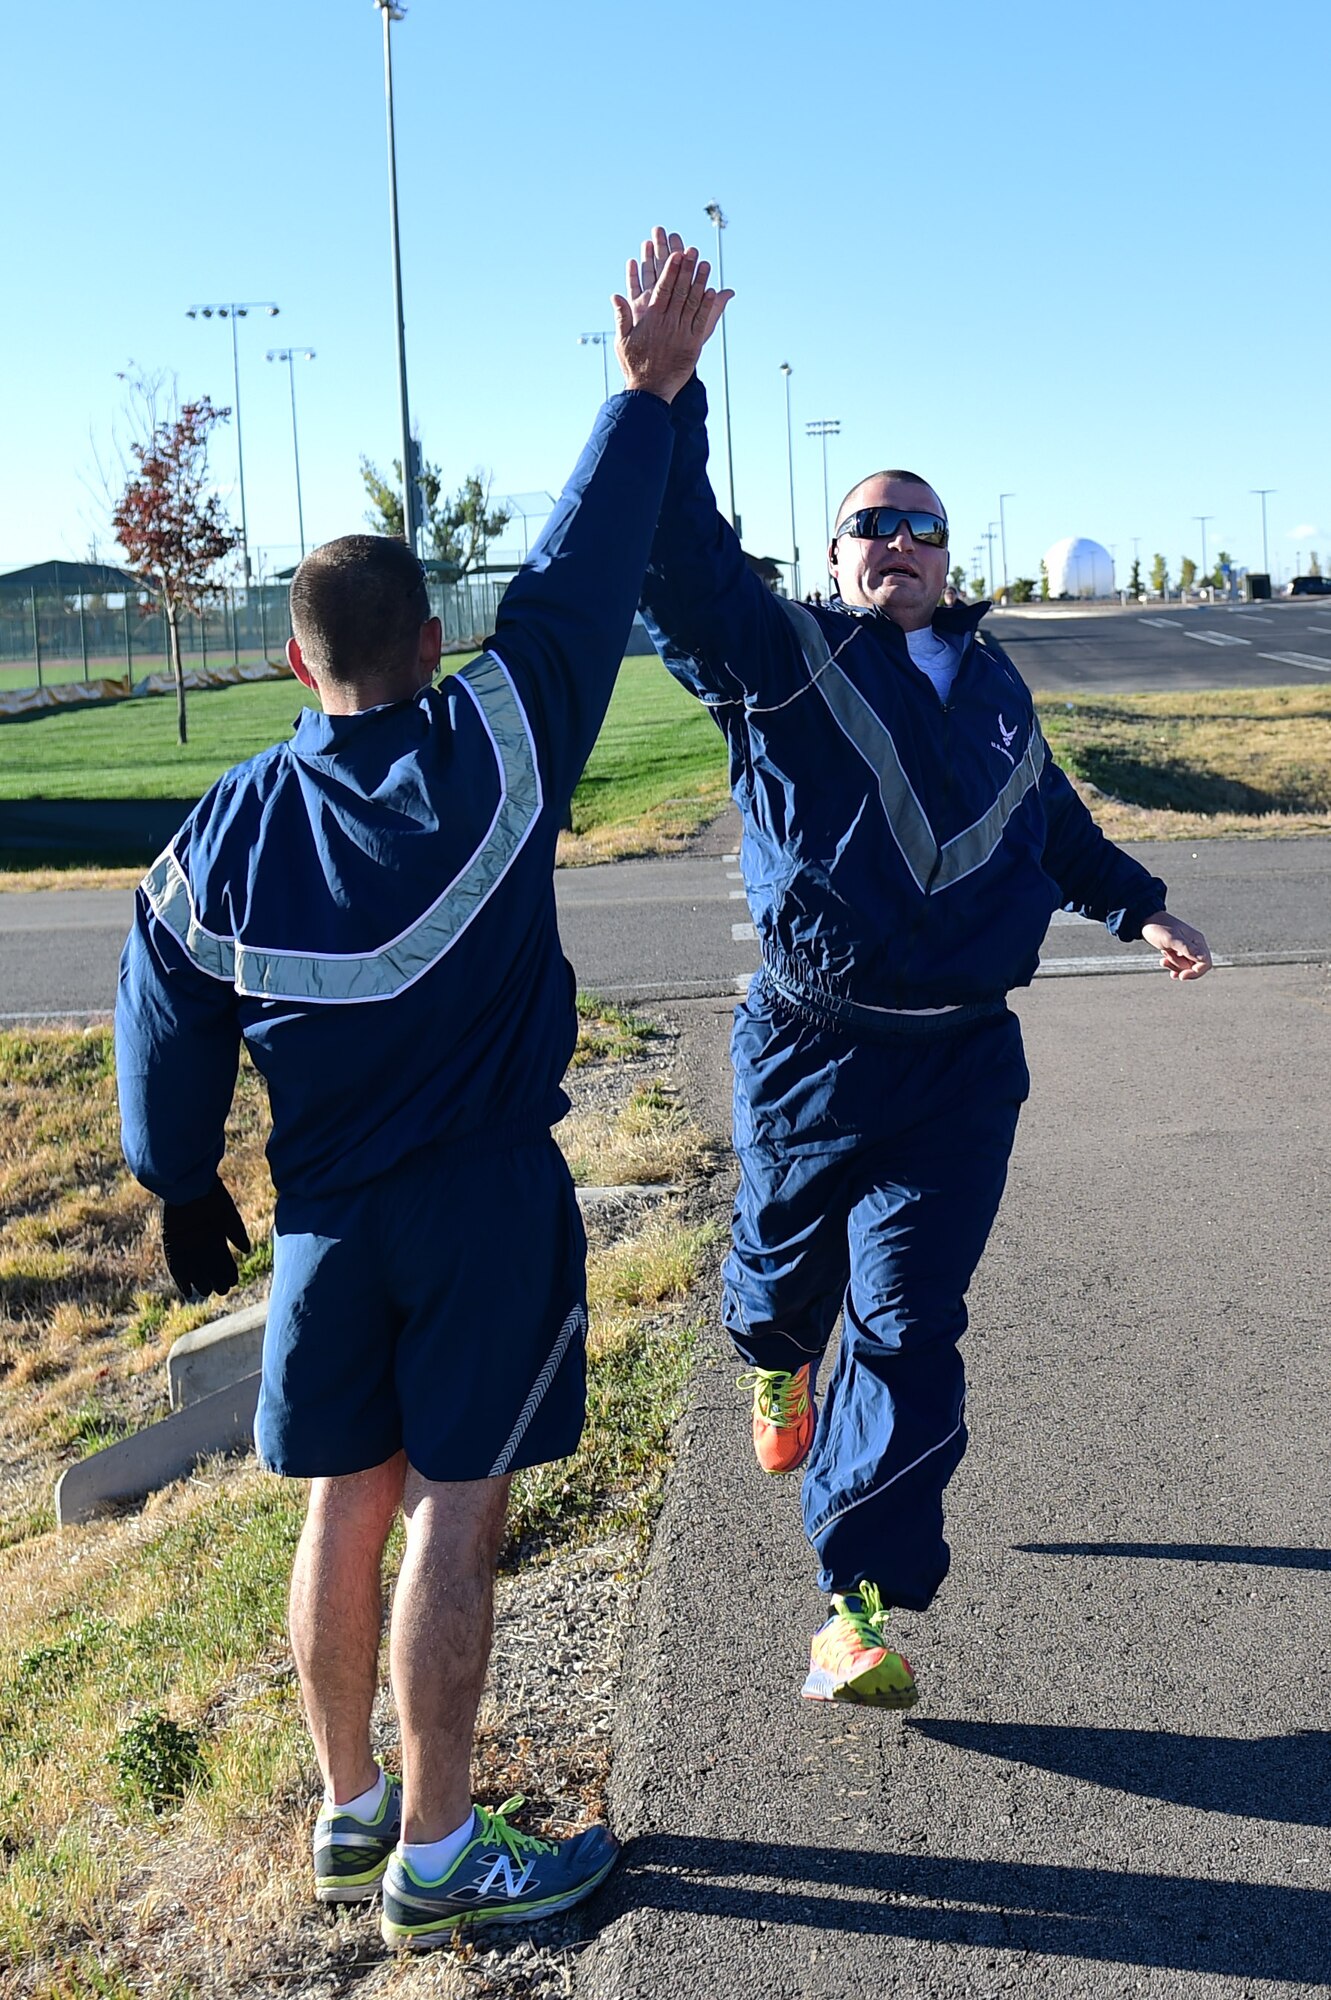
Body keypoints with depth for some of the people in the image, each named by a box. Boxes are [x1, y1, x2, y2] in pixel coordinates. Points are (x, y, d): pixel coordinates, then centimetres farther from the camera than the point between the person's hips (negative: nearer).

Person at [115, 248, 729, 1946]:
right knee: (454, 1515, 2)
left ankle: (351, 1807, 30)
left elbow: (165, 1029, 6)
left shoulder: (223, 831, -2)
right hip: (489, 1203, -4)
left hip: (326, 1220, 4)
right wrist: (649, 390, 3)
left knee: (346, 1508, 14)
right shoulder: (490, 752, -11)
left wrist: (183, 1189, 20)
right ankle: (436, 1854, 12)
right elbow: (581, 572, -6)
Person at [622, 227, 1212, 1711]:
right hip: (809, 1048, -2)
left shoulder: (992, 682, 13)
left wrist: (1135, 905, 32)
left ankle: (861, 1600, 3)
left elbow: (1050, 818, 31)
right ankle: (776, 1362, 56)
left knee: (910, 1323, -4)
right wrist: (663, 389, -29)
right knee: (785, 1257, 17)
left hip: (962, 1062, 2)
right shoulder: (781, 658, -2)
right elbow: (681, 562, -20)